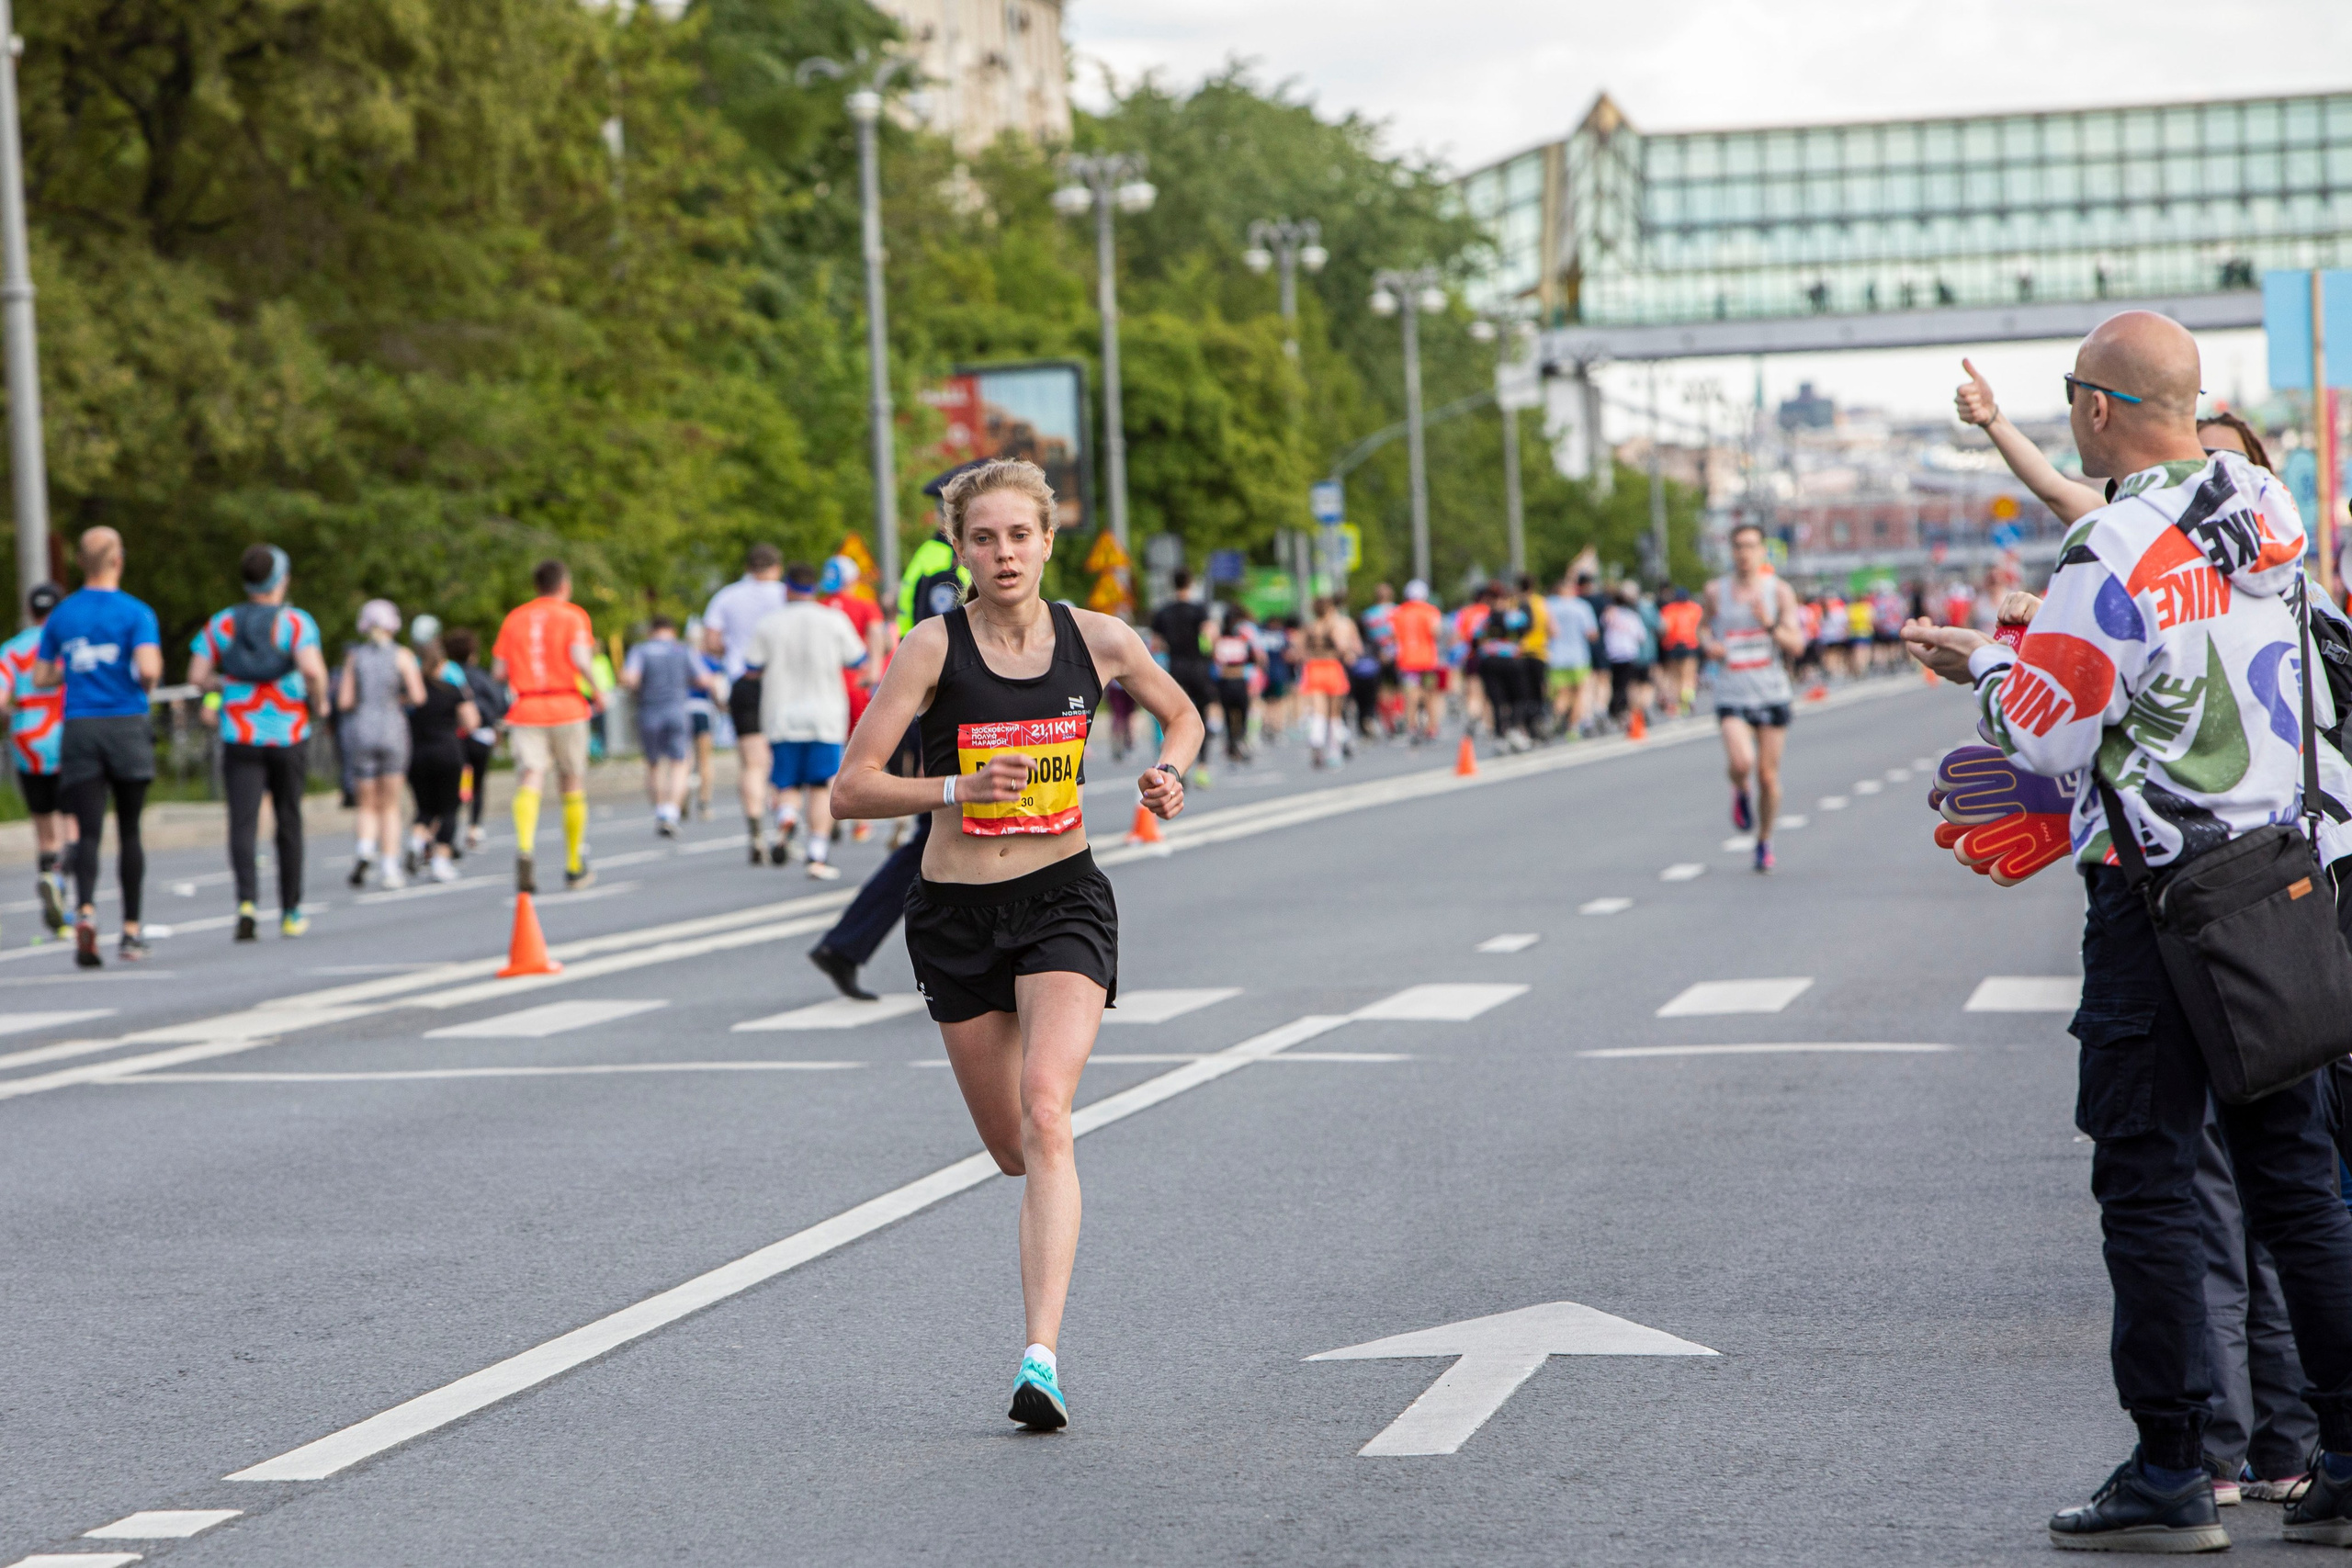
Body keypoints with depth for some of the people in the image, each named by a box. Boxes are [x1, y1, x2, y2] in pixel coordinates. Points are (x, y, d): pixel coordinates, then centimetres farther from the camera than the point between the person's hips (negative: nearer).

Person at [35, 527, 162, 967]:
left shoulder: (61, 615, 8)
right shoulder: (136, 613, -5)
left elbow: (41, 677, 12)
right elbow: (148, 667, -19)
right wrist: (148, 683, 3)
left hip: (79, 732, 2)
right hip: (127, 727, -2)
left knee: (88, 832, -5)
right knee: (129, 831, 11)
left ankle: (85, 908, -32)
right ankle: (131, 931, 15)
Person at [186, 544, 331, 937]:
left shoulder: (222, 624, 4)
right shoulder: (296, 621, -6)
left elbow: (197, 676, 2)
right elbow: (312, 670, -21)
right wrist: (318, 703, -2)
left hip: (240, 738, 1)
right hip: (289, 735, -1)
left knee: (243, 822, -6)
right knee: (289, 821, 14)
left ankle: (247, 901, -29)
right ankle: (290, 912, 22)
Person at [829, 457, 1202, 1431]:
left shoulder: (1099, 641, -2)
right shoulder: (934, 648, -8)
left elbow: (1183, 716, 18)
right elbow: (851, 789, -9)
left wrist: (1168, 774, -3)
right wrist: (960, 788, -23)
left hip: (1063, 903, -1)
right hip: (956, 913, 1)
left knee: (1045, 1117, -21)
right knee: (1012, 1149, 10)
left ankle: (1041, 1359, -27)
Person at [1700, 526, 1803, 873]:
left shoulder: (1779, 591, 0)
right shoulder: (1716, 591, 2)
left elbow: (1796, 646, -5)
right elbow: (1704, 626, 21)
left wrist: (1769, 624, -22)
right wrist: (1708, 643, -2)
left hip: (1772, 694, 1)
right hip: (1732, 697, -1)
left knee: (1768, 775, 4)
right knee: (1741, 763, -24)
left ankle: (1764, 843, 24)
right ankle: (1741, 793, 12)